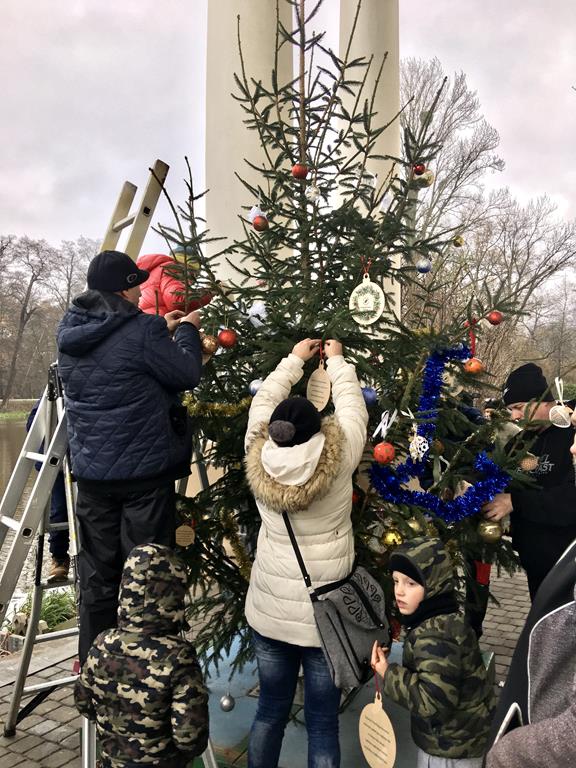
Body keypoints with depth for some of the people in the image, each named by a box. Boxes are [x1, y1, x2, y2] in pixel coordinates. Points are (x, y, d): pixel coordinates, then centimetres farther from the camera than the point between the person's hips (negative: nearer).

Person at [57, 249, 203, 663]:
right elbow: (187, 375, -8)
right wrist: (186, 331, 6)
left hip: (91, 471, 6)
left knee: (99, 573, 18)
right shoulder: (141, 329, -17)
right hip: (144, 470, -6)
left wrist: (162, 330, 17)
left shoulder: (70, 330, 5)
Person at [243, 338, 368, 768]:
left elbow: (263, 403, 4)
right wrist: (336, 360, 14)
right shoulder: (339, 461, -19)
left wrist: (295, 359, 16)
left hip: (268, 612, 3)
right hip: (324, 615, -3)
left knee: (271, 710, 21)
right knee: (323, 722, 14)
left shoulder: (259, 457, -13)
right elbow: (353, 409, -2)